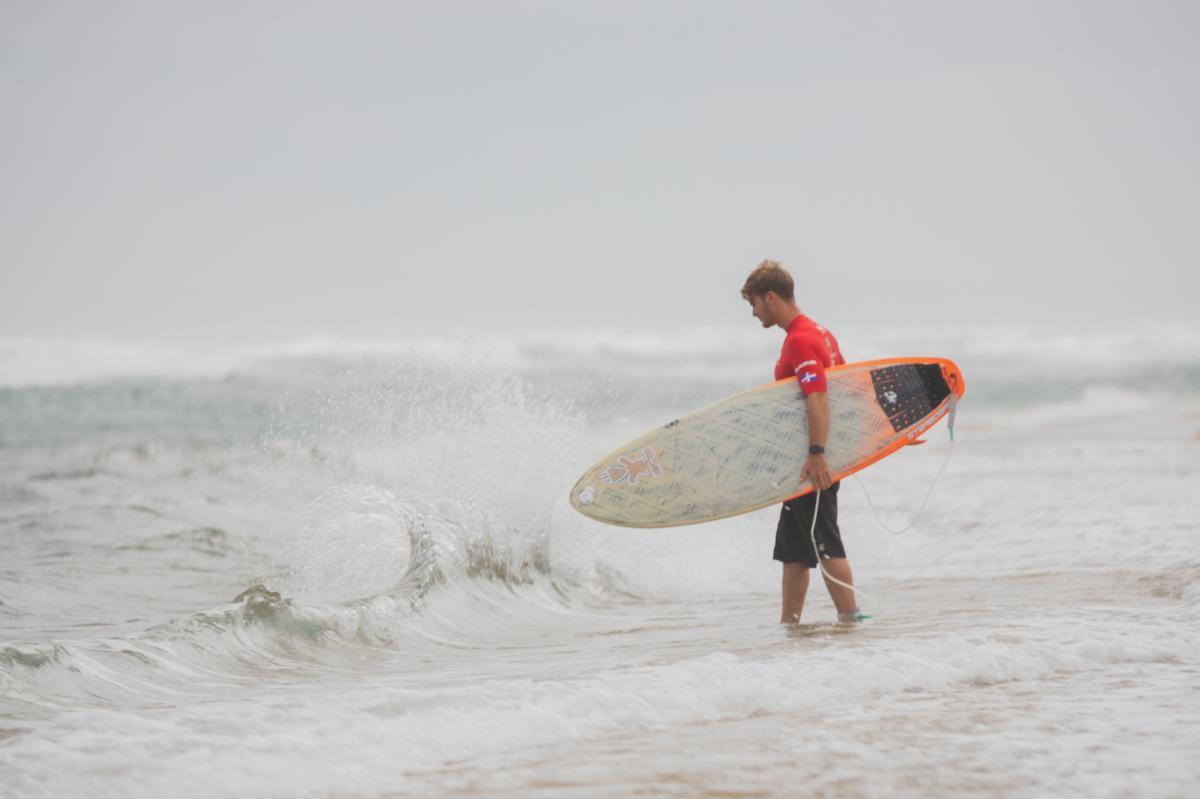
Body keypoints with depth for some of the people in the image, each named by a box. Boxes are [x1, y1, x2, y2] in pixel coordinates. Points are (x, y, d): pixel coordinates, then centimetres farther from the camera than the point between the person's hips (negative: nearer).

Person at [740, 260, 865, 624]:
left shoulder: (800, 340, -16)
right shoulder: (820, 333, 15)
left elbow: (818, 398, -26)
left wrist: (817, 454, -31)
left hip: (811, 462, -10)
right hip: (808, 460, 10)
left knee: (825, 543, -7)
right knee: (793, 549, 14)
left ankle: (851, 618, -5)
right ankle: (788, 623, 18)